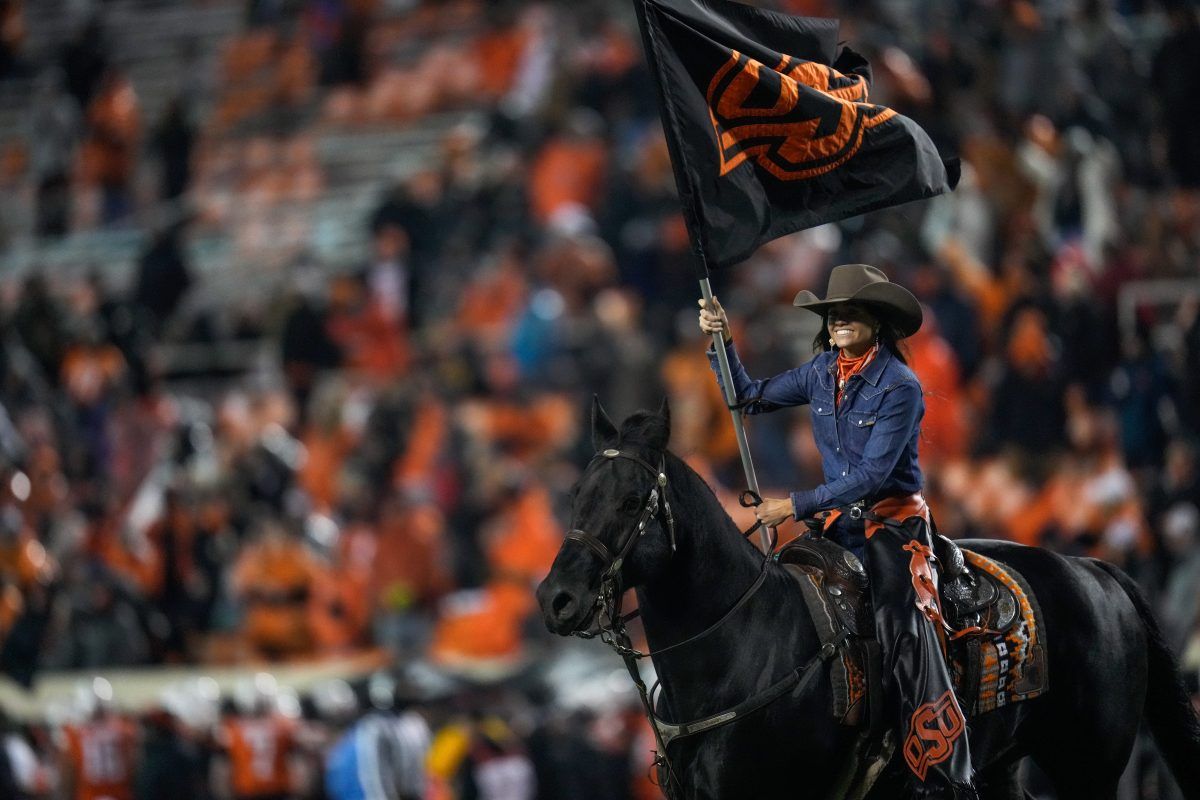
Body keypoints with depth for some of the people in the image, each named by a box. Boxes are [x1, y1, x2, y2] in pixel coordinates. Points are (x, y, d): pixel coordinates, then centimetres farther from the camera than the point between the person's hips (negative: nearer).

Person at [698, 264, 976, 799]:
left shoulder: (899, 387, -14)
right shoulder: (821, 373, 5)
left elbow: (873, 473, -18)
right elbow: (751, 398, 16)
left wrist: (798, 506, -20)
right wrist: (721, 342, 2)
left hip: (893, 520, -7)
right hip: (839, 521, 7)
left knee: (905, 645, -17)